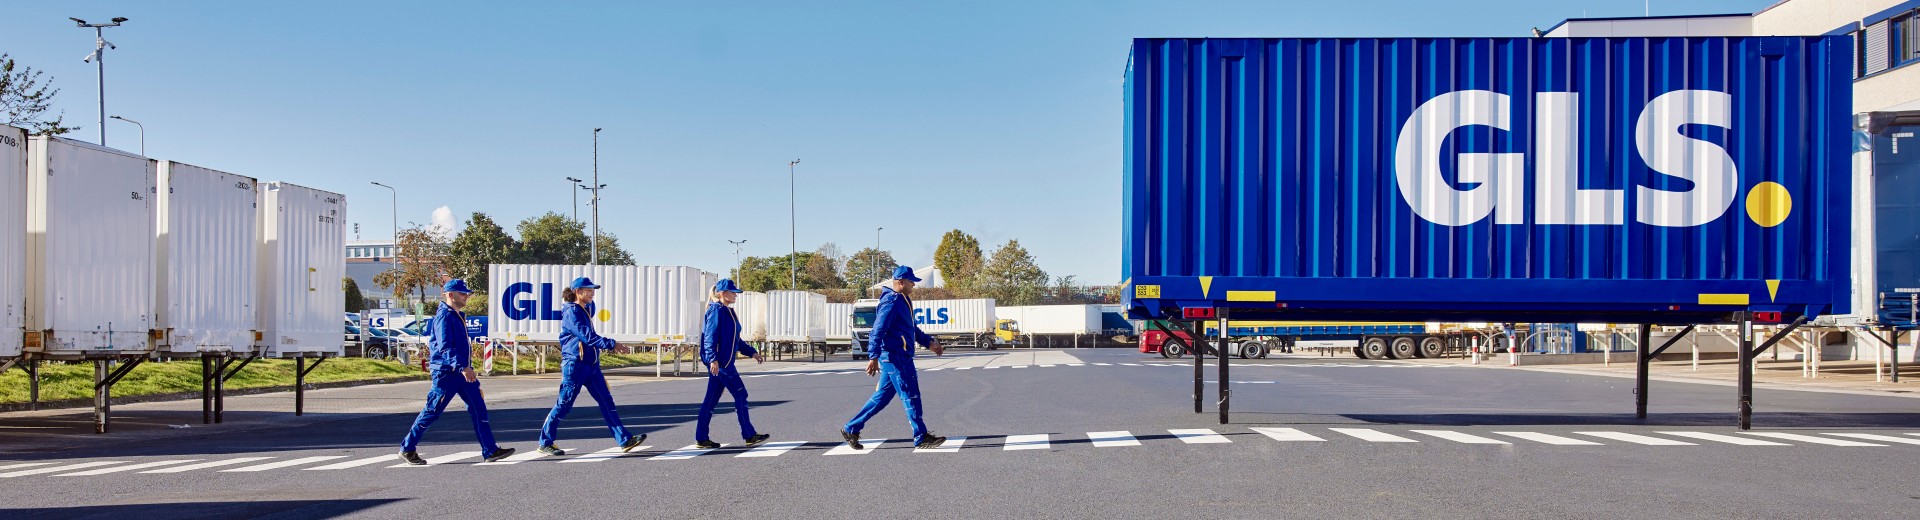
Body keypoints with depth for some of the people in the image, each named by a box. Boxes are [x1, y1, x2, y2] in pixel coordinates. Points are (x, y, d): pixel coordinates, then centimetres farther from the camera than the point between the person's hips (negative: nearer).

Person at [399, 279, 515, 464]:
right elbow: (445, 347, -25)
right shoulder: (444, 317, -15)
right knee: (432, 411, -1)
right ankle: (407, 449, 12)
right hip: (446, 372, -9)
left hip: (461, 372, 9)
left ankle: (491, 450, 2)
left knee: (478, 408, 3)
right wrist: (463, 367, -34)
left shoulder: (457, 316, 16)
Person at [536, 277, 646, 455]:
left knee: (606, 401, 2)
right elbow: (586, 335, -25)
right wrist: (610, 343, -29)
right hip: (574, 365, -8)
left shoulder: (587, 309, 13)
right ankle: (545, 443, 12)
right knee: (563, 404, 0)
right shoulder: (571, 313, -13)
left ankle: (624, 440, 0)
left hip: (591, 365, 8)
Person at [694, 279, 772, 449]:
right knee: (740, 394, -6)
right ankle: (749, 435, -2)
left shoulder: (728, 312, 19)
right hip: (719, 362, -10)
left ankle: (701, 438, 11)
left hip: (723, 362, 10)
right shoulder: (717, 311, -11)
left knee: (711, 399, 9)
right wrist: (713, 359, -27)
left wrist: (752, 352, 23)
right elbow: (710, 337, -19)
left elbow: (735, 339, 26)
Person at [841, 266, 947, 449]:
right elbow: (878, 330, -20)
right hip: (893, 357, -10)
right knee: (911, 396, -6)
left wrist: (928, 342, 27)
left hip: (901, 357, 10)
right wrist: (873, 357, -25)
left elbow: (912, 328, 30)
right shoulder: (891, 301, -15)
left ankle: (851, 429, 17)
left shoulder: (903, 301, 18)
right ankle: (921, 437, 0)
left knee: (882, 396, 12)